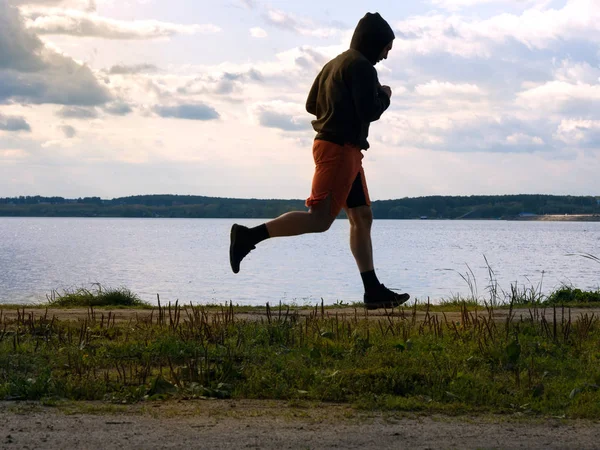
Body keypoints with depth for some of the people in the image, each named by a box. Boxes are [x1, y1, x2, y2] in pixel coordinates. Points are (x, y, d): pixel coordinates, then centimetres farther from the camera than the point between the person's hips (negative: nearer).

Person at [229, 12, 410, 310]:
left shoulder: (336, 63, 19)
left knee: (362, 218, 8)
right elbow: (369, 112, -18)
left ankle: (373, 291, 8)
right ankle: (249, 236, -18)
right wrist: (385, 96, 2)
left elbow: (312, 105, 22)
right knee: (320, 219, -15)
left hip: (344, 150, 11)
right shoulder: (361, 66, -10)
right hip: (340, 148, -11)